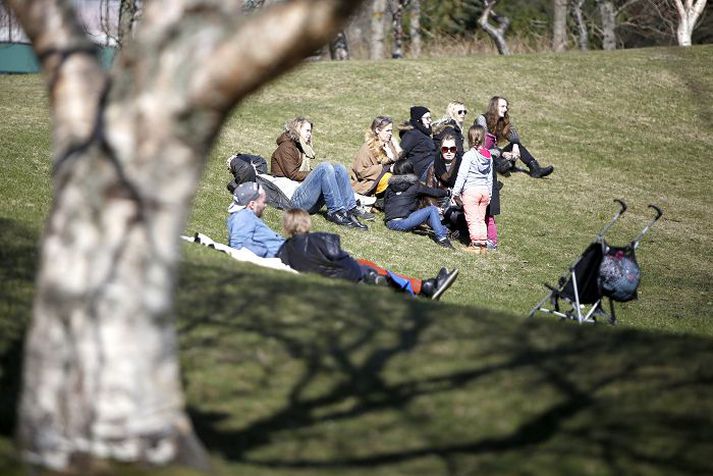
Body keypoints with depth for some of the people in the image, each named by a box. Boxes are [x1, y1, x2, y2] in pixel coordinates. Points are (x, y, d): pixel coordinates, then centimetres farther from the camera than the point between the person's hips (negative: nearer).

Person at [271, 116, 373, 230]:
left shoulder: (302, 148, 30)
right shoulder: (286, 147, 2)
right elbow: (293, 174, -9)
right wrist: (313, 174, -10)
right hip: (294, 198, -9)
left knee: (339, 168, -6)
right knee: (324, 167, -27)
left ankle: (351, 208, -20)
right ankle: (335, 211, -33)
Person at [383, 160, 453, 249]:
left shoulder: (390, 187, 13)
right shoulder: (414, 186, 0)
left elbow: (385, 205, 20)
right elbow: (433, 192, 10)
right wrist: (447, 192, 28)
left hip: (389, 224, 7)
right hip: (401, 223, -7)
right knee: (432, 209, -3)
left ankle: (443, 231, 16)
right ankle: (441, 238, -9)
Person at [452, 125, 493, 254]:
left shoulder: (469, 155, -12)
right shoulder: (488, 156, 7)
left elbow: (462, 175, -13)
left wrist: (456, 192, -7)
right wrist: (489, 194, 23)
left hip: (471, 190, -6)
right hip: (484, 190, 6)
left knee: (472, 219, -2)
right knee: (481, 219, 13)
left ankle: (476, 245, -4)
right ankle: (483, 244, 13)